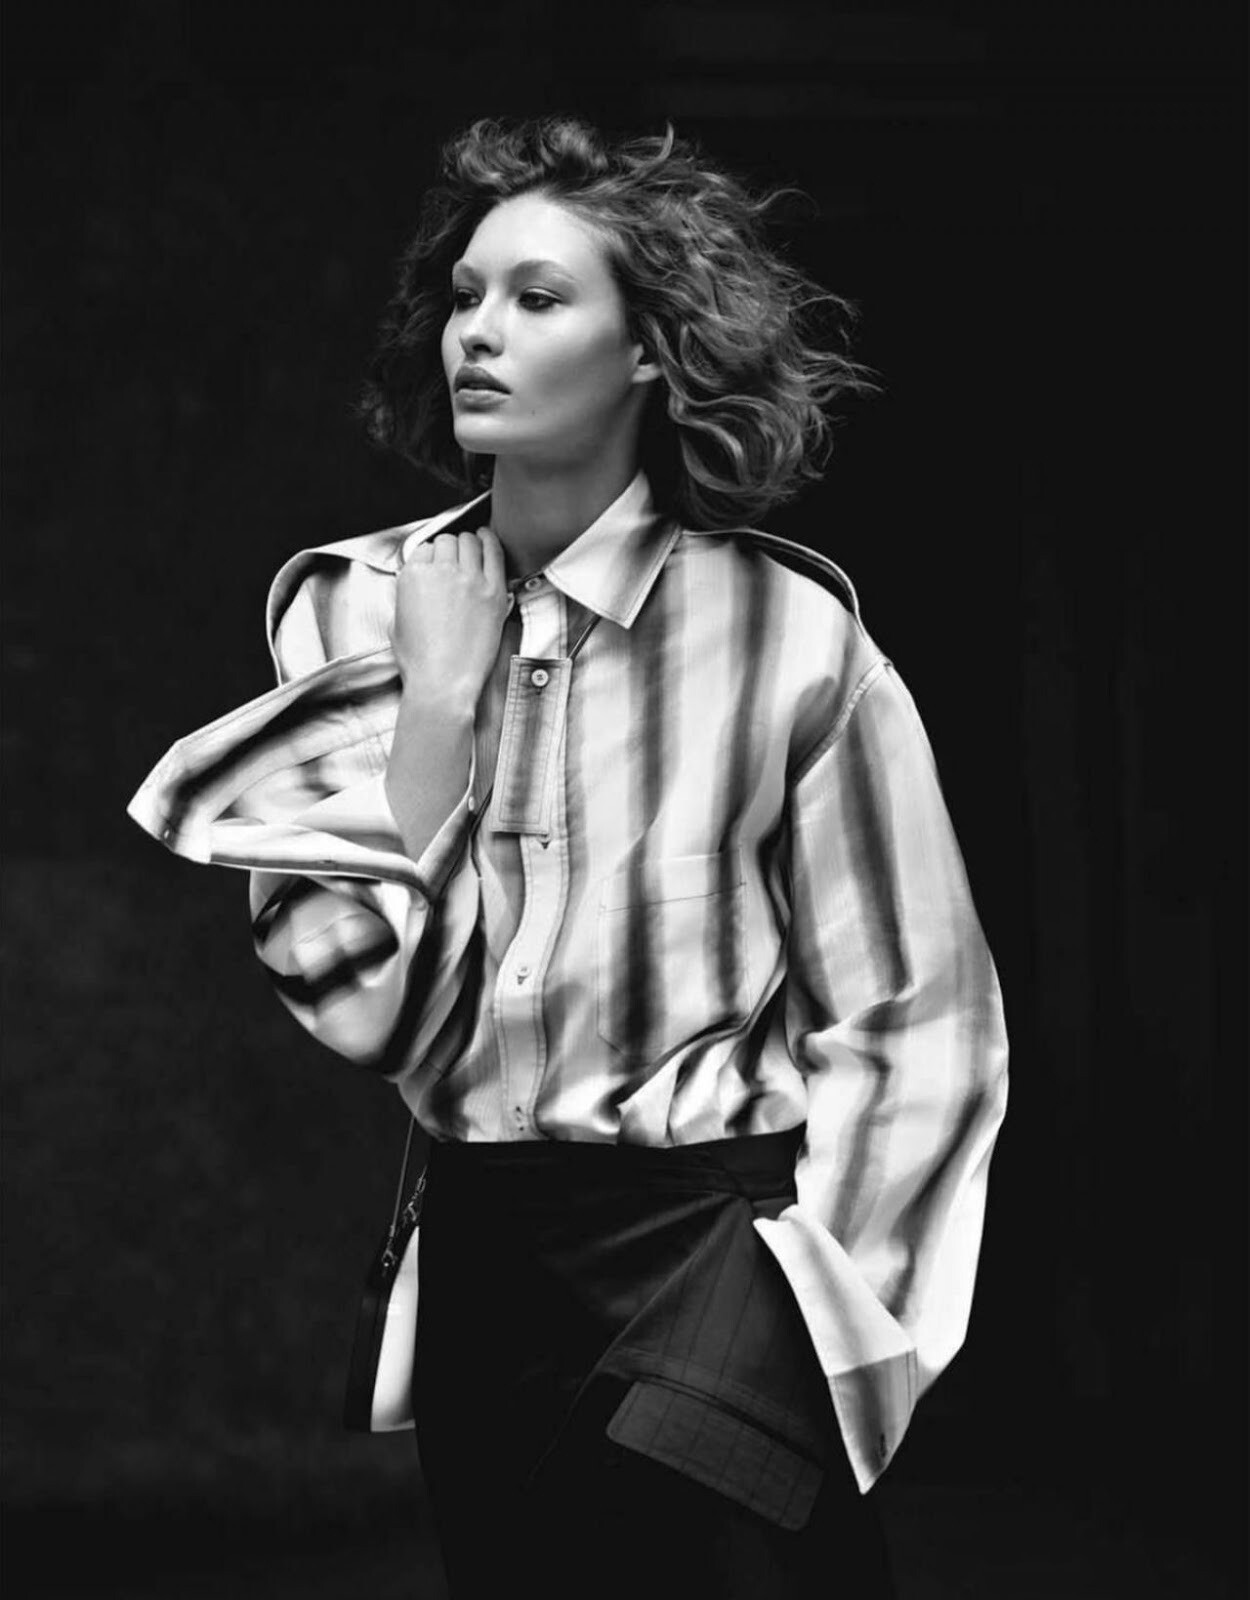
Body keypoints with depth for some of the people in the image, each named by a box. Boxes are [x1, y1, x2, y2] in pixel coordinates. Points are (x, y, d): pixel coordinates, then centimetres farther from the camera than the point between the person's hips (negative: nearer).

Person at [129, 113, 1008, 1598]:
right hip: (477, 1249, 4)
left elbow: (916, 1030, -5)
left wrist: (808, 1291, -12)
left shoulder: (787, 638, -10)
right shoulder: (361, 611, 0)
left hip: (715, 1239, -4)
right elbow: (356, 1010, -7)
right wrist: (433, 710, -14)